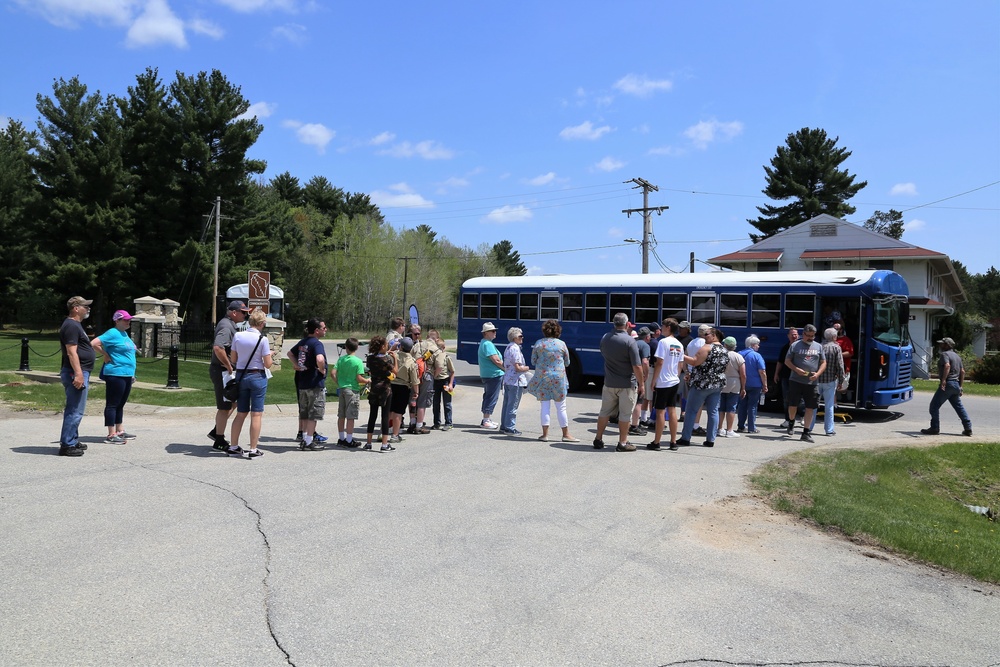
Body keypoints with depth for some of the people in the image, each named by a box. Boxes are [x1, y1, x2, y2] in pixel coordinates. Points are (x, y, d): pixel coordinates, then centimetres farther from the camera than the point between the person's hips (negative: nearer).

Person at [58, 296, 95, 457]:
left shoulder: (75, 325, 18)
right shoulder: (71, 326, -14)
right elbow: (71, 352, -21)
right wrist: (78, 374, -25)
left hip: (80, 372, 11)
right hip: (76, 373, -11)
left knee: (74, 410, 17)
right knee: (75, 410, -9)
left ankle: (73, 440, 26)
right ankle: (67, 445, -6)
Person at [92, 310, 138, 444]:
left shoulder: (124, 334, 17)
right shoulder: (112, 333, -11)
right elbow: (94, 343, -21)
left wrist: (132, 373, 21)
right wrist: (106, 355, -12)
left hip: (127, 375, 9)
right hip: (115, 374, -9)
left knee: (120, 404, 16)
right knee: (112, 404, -4)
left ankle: (120, 431, 24)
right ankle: (111, 435, -2)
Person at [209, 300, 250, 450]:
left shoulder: (228, 324, 14)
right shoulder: (227, 327, -19)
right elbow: (218, 348, -34)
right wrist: (229, 366, -25)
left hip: (224, 370, 10)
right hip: (222, 371, -10)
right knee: (224, 407, -2)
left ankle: (216, 431, 25)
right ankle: (219, 441, 7)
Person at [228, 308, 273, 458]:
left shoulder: (237, 336, -1)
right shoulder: (262, 339, -13)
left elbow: (233, 360, 4)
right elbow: (268, 365, -12)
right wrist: (269, 355, 8)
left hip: (241, 376, 5)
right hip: (258, 377, -5)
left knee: (241, 413, 15)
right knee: (256, 414, 2)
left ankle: (234, 447, 19)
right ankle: (253, 450, 3)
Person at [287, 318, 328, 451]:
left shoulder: (302, 342, 10)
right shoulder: (317, 343, -16)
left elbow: (290, 353, 26)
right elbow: (320, 359, -35)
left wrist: (296, 365, 17)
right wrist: (322, 370, -18)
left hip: (302, 383, 8)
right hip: (316, 384, -8)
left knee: (304, 412, 15)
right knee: (314, 413, -1)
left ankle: (304, 438, 21)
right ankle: (310, 441, 2)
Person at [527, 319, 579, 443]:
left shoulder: (538, 343, -1)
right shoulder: (561, 344, -3)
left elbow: (533, 361, 5)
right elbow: (567, 363, 7)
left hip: (542, 377, 1)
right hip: (558, 378, -1)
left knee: (544, 406, 6)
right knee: (561, 407, 7)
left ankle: (545, 434, 5)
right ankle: (566, 434, 13)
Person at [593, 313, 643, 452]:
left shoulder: (605, 338, 0)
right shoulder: (629, 341, -17)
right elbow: (637, 366, -17)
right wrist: (641, 383, -6)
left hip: (609, 383, 5)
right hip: (627, 384, -5)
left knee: (605, 412, 15)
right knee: (625, 414, 6)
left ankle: (598, 440, 21)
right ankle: (622, 443, 11)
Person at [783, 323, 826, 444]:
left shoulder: (818, 347, 11)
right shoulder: (795, 345, 3)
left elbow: (823, 363, 11)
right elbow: (787, 361, 3)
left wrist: (818, 373, -7)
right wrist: (796, 369, -14)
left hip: (812, 382, 2)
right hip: (796, 381, -2)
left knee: (810, 407, 1)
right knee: (792, 405, 0)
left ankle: (805, 433, 9)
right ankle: (791, 422, 31)